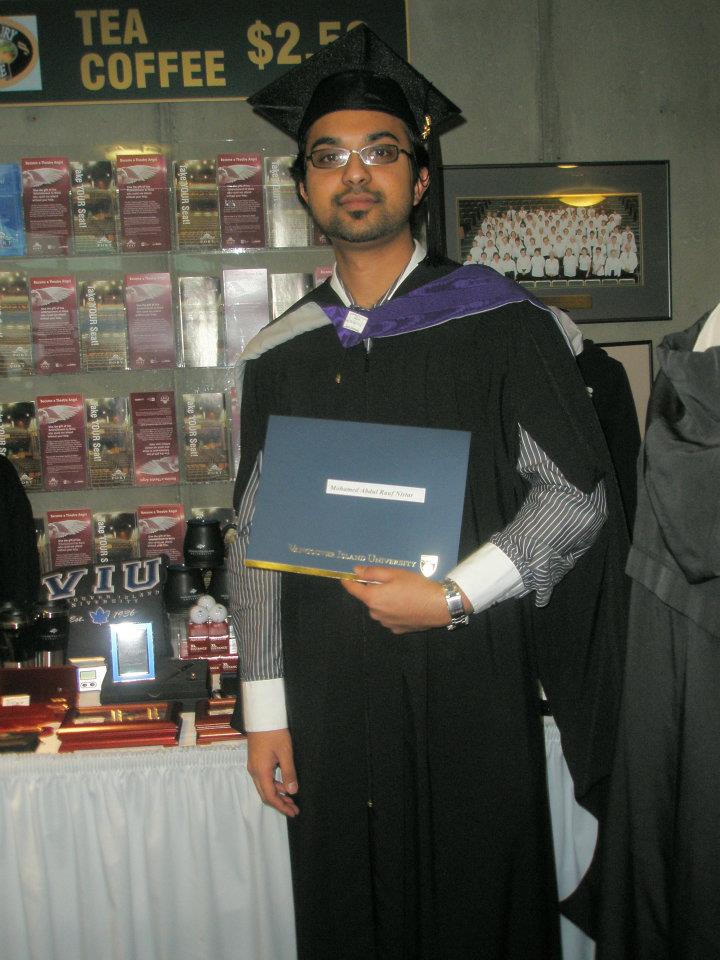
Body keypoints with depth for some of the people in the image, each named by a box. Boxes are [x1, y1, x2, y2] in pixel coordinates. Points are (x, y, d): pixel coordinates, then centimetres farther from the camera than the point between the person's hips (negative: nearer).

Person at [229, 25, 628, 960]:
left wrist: (452, 597, -16)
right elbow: (254, 537, 7)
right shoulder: (277, 356, 5)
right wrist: (264, 708, 4)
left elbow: (577, 495, -5)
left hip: (471, 693, -2)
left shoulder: (498, 324, -3)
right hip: (328, 702, 3)